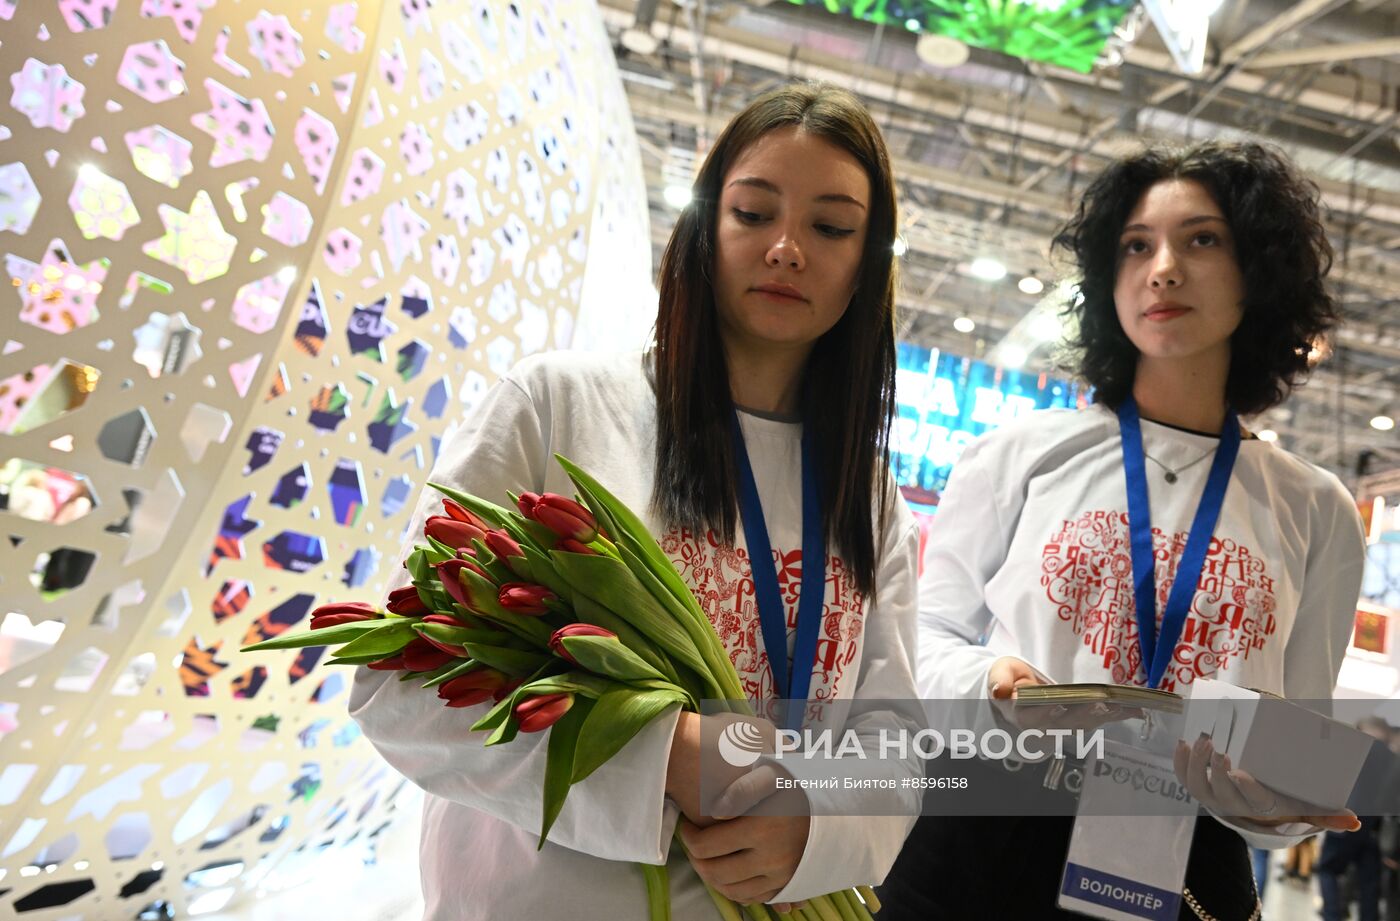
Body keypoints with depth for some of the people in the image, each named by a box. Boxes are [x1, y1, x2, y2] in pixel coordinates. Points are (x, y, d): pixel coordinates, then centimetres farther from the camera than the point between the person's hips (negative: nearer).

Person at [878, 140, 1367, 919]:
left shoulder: (1317, 512, 5)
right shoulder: (1024, 452, -1)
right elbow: (928, 633, 4)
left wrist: (1280, 802, -13)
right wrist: (984, 683, -17)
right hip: (978, 841, -1)